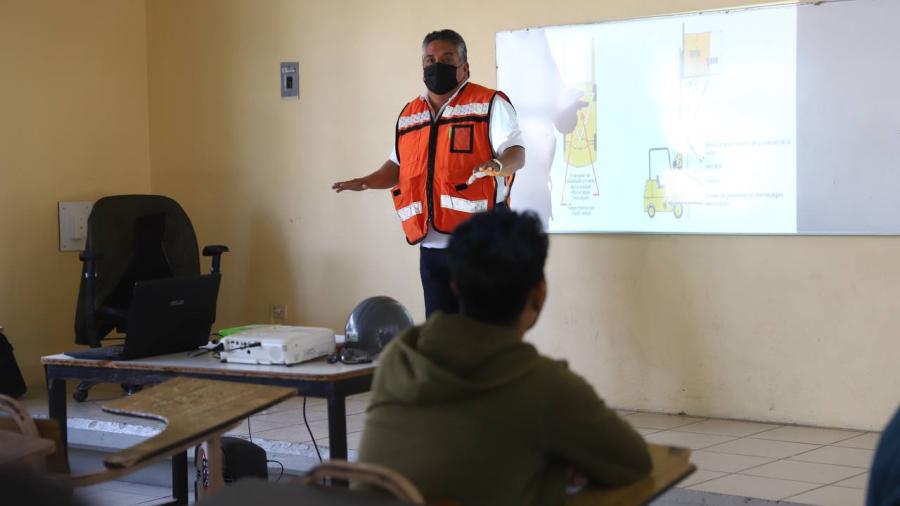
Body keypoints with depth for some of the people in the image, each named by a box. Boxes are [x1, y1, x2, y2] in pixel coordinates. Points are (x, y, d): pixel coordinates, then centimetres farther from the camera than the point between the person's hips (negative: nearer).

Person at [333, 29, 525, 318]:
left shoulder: (490, 104, 0)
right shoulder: (409, 115, 19)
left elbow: (517, 153, -9)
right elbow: (398, 165, 28)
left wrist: (497, 165, -31)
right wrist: (367, 182, 10)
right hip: (431, 244, 6)